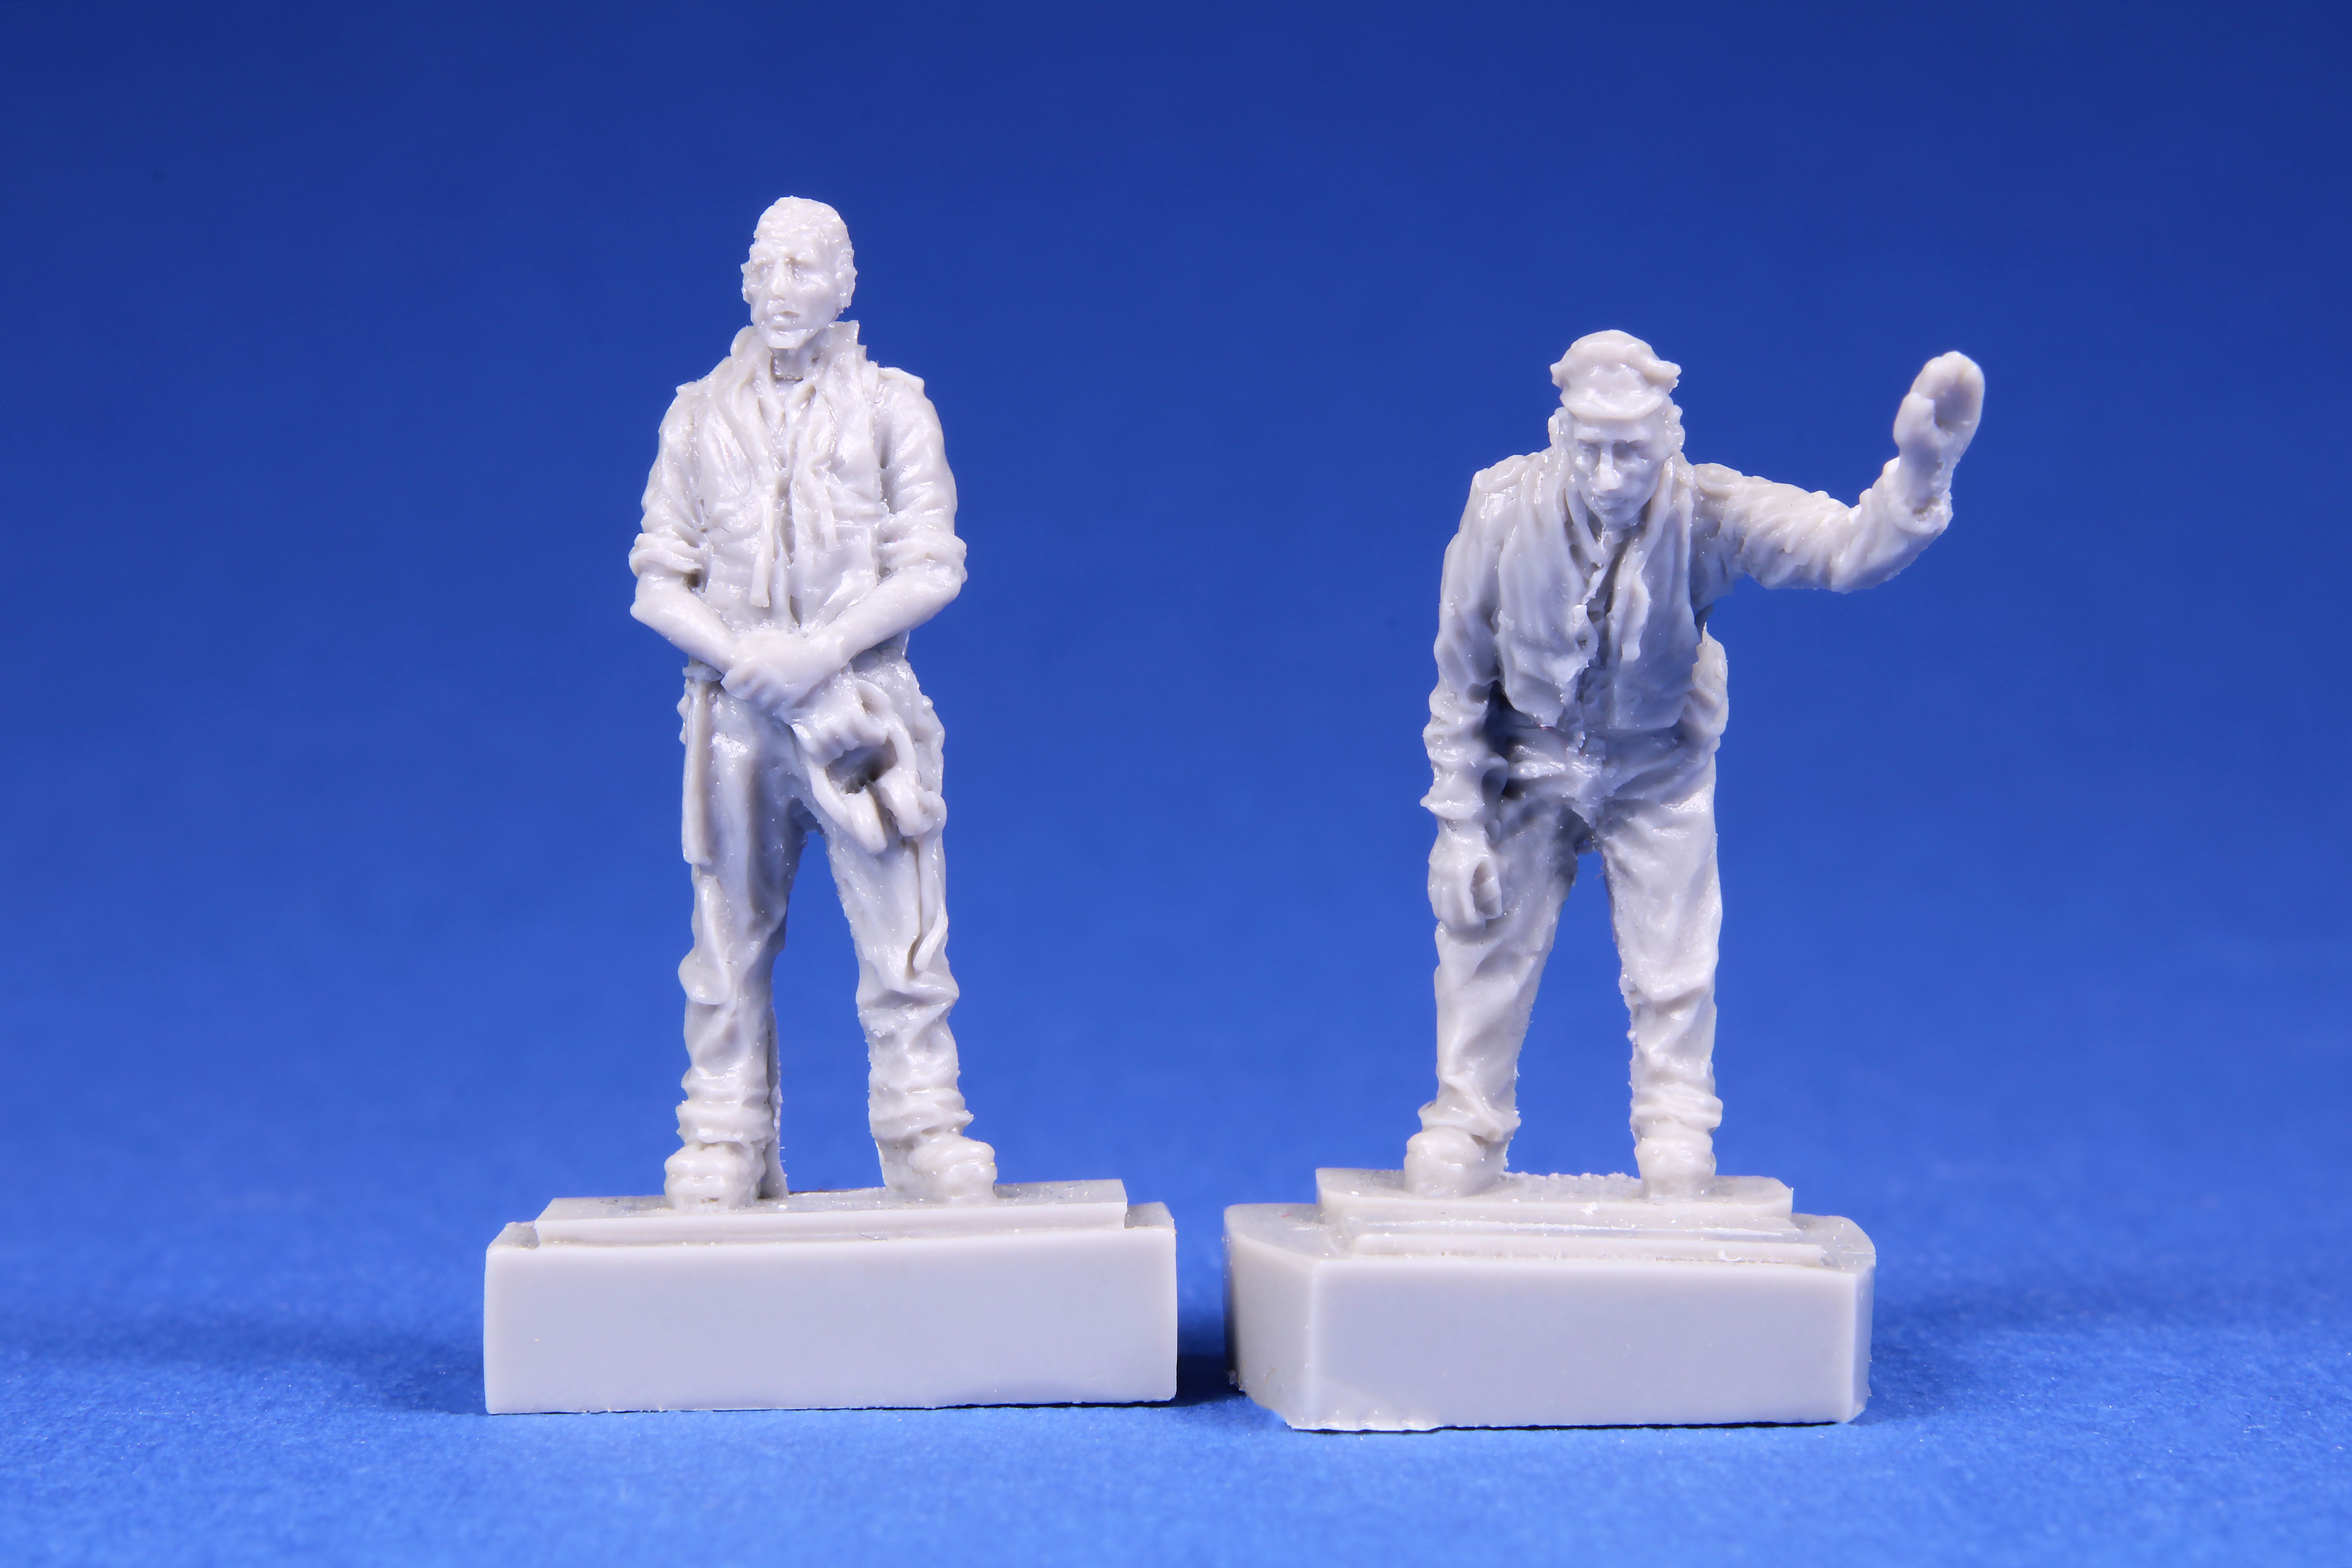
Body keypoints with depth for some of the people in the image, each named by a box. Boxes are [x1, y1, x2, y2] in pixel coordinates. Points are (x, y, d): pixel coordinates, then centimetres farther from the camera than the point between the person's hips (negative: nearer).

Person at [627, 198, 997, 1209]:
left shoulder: (893, 407, 5)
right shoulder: (700, 416, 9)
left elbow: (932, 567, -2)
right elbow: (658, 582, 7)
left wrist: (821, 651, -15)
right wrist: (743, 656, -11)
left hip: (861, 703, -1)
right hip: (735, 712, 2)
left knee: (902, 942, -4)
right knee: (731, 944, 4)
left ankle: (926, 1139, 5)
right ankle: (726, 1151, 12)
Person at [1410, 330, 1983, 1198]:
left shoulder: (1707, 514, -27)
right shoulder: (1505, 507, -25)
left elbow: (1852, 547, -38)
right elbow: (1462, 680, -13)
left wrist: (1922, 467, -58)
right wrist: (1459, 825, -11)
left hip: (1657, 773, 0)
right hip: (1526, 764, 0)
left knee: (1672, 977, 1)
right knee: (1485, 957, 4)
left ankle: (1677, 1141, 20)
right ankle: (1462, 1132, 22)